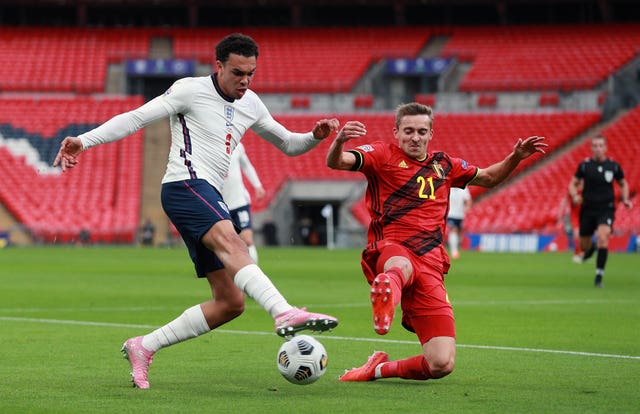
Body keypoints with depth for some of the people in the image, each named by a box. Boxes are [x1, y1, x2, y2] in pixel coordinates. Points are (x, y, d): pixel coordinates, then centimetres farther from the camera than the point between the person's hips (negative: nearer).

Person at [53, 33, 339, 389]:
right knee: (231, 243, -36)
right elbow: (136, 118, -3)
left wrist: (315, 137, 7)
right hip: (186, 184, -9)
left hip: (209, 200, 9)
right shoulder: (191, 90, -1)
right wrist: (84, 141, -13)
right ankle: (286, 314, -60)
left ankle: (143, 347, 9)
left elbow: (287, 144, 29)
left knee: (231, 302, 2)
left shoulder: (250, 104, 19)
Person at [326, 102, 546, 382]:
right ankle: (388, 286, -81)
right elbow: (335, 162, -7)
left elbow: (489, 177, 37)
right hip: (390, 250, -4)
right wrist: (340, 141, -30)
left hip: (430, 265, 4)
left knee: (441, 365, -9)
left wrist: (516, 157, 20)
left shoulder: (443, 165, 22)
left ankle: (379, 368, 13)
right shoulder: (383, 155, 8)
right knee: (401, 266, -47)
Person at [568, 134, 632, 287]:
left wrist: (625, 199, -1)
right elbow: (573, 184, 6)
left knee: (602, 237, -25)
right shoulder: (584, 165, -2)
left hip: (606, 210, -2)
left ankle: (599, 276, -19)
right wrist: (575, 196, -15)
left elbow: (623, 184, 16)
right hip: (587, 209, 2)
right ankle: (591, 248, 50)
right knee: (584, 246, 9)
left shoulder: (614, 166, -1)